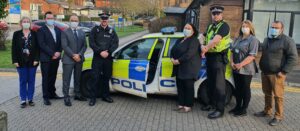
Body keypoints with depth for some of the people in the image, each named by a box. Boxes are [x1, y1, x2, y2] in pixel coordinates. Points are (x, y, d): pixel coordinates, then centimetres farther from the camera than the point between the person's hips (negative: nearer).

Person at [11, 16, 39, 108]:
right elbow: (14, 48, 1)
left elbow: (37, 47, 1)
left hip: (32, 61, 0)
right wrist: (15, 60, -7)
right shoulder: (16, 34, 3)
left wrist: (36, 59, -8)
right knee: (23, 81, 4)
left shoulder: (34, 34, 3)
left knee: (31, 81, 6)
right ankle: (23, 100, 10)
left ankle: (30, 99, 14)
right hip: (21, 61, 0)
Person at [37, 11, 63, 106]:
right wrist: (52, 54, -16)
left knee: (53, 77, 12)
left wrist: (58, 52, -6)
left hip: (56, 58, 5)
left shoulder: (58, 30, 14)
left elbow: (61, 43, 11)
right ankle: (46, 97, 7)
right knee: (46, 78, 1)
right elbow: (42, 44, -13)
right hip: (46, 58, -5)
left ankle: (52, 93, 23)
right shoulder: (41, 30, -4)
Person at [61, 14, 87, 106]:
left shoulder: (82, 33, 12)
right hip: (68, 59, -5)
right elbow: (64, 46, -11)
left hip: (79, 59, 5)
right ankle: (66, 97, 3)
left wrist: (79, 55, -9)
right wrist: (73, 55, -17)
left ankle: (77, 94, 26)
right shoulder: (65, 32, -3)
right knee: (66, 79, -3)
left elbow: (84, 46, 7)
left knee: (77, 78, 15)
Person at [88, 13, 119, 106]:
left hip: (108, 58, 2)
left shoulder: (112, 31, 10)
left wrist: (108, 52, -12)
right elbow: (91, 43, -4)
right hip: (97, 57, -2)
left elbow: (115, 44, 2)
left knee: (106, 77, 10)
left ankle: (105, 96, 22)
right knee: (96, 78, -5)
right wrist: (100, 52, -14)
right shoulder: (95, 30, 4)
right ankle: (93, 97, 2)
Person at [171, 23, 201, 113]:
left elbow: (189, 53, -21)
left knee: (188, 87, -3)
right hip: (179, 68, 8)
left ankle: (188, 106, 3)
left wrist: (178, 60, -21)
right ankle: (181, 105, 18)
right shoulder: (180, 40, 20)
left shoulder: (194, 40, -8)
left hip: (189, 68, -8)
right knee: (180, 86, 10)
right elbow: (173, 50, 15)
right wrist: (172, 58, -4)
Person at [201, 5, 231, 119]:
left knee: (219, 84, -8)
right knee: (210, 82, 17)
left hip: (219, 58, -8)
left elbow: (216, 39, -22)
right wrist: (203, 47, -7)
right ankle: (212, 103, 31)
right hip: (209, 57, 8)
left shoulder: (224, 26, -10)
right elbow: (205, 39, 14)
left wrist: (206, 48, -13)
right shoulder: (210, 26, 17)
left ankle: (220, 110, -4)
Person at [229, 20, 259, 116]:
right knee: (237, 88, 14)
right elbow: (232, 51, 15)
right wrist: (232, 62, -3)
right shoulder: (238, 39, 14)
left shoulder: (253, 40, -8)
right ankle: (238, 106, 26)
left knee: (245, 89, 3)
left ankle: (244, 109, 12)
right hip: (236, 69, 7)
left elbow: (252, 56, -17)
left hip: (246, 69, -7)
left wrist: (241, 64, -22)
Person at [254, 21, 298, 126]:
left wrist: (284, 71, -17)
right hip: (265, 72, 7)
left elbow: (293, 57, -13)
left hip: (277, 74, -7)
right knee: (267, 93, 15)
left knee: (278, 96, -2)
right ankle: (267, 111, 29)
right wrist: (261, 67, 18)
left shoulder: (287, 41, -10)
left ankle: (278, 116, 8)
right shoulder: (267, 39, 15)